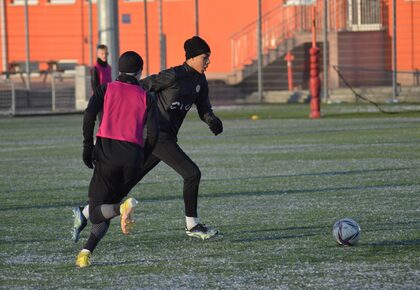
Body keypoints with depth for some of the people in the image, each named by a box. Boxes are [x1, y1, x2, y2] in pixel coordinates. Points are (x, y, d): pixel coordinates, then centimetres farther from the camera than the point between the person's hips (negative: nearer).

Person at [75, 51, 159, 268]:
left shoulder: (106, 89, 12)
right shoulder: (146, 97, 14)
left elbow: (89, 114, -5)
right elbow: (153, 133, 4)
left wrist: (87, 147, 0)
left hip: (107, 150, -2)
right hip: (134, 156, 2)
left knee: (96, 212, 3)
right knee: (107, 206, 14)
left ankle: (122, 208, -30)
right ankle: (87, 251, -4)